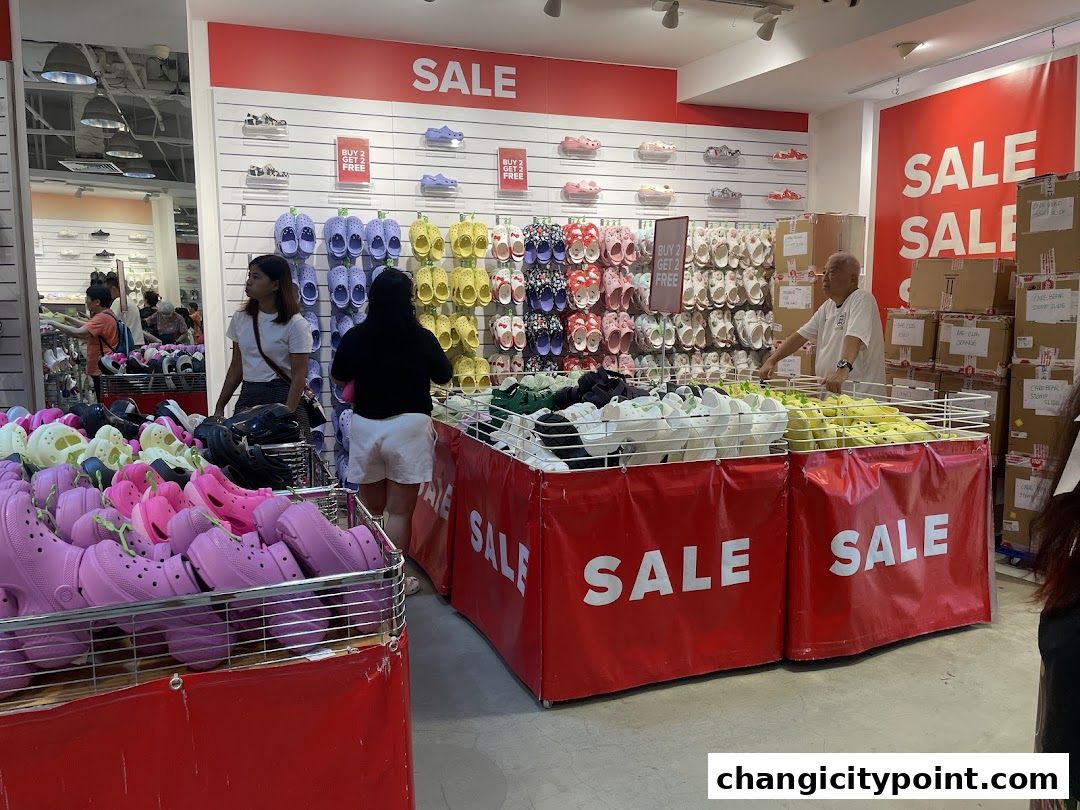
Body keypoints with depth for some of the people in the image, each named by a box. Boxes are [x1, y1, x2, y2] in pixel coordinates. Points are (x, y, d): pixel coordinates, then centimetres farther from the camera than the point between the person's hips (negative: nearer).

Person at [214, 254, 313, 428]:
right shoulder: (240, 319, 8)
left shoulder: (295, 324, -8)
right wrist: (220, 407, 12)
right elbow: (236, 367, 14)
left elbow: (299, 375, -11)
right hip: (248, 396, 5)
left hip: (282, 398, -4)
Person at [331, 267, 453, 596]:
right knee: (400, 511, 5)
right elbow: (445, 376, 8)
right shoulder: (422, 338, -9)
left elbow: (338, 378, 11)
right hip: (408, 428, -2)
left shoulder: (355, 337, -5)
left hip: (365, 427, 3)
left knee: (371, 508, 18)